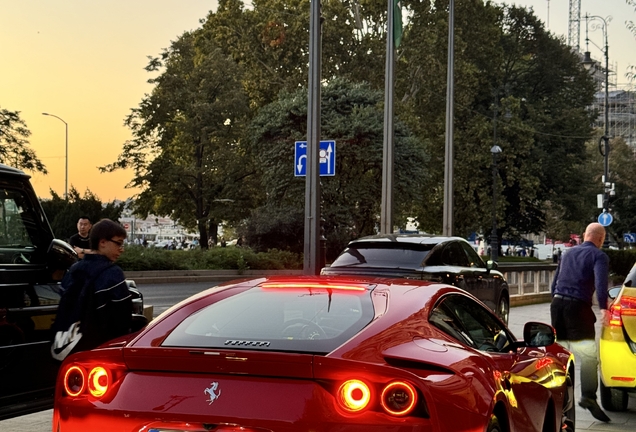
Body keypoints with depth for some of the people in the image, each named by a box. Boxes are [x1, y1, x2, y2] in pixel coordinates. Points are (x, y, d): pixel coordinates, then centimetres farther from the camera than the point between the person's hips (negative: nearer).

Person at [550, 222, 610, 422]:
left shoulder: (569, 253, 22)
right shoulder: (599, 256, 2)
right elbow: (600, 282, -16)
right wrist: (603, 307, -19)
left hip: (557, 303, 7)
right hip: (578, 306, -6)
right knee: (588, 353, -8)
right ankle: (588, 396, -21)